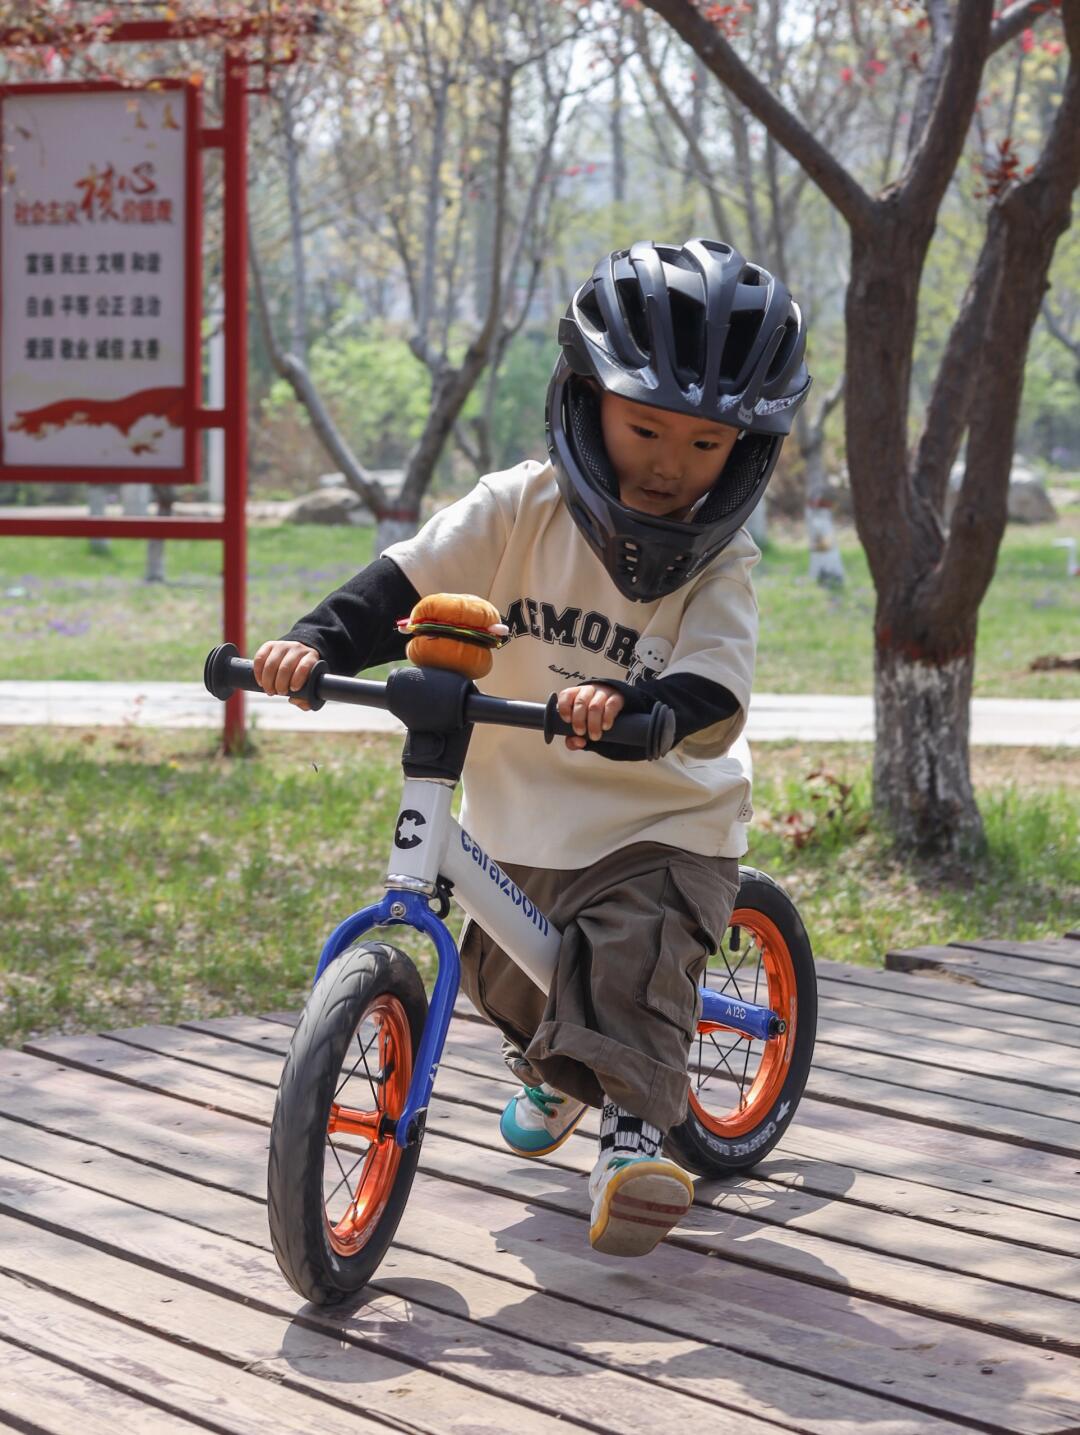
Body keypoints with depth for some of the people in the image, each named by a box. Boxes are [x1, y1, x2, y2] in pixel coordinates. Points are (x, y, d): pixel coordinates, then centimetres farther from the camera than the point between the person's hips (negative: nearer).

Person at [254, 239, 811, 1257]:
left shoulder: (720, 561, -14)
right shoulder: (522, 508, -9)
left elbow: (711, 699, -27)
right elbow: (408, 582, -14)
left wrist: (629, 705, -49)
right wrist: (317, 642, -31)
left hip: (656, 824, -4)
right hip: (520, 814, 4)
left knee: (632, 960, -26)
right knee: (504, 970, 19)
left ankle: (635, 1126, -18)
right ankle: (556, 1067, 49)